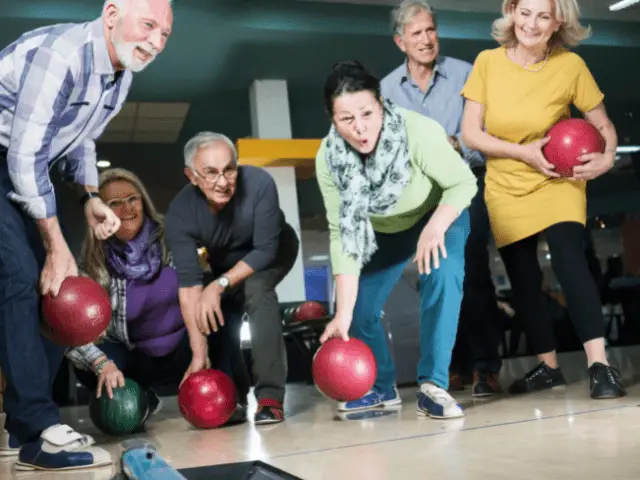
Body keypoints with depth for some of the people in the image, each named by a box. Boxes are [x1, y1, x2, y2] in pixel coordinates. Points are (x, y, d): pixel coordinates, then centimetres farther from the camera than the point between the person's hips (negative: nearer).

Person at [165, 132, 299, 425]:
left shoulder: (259, 183, -38)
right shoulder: (179, 212, -31)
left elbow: (265, 249, -32)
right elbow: (188, 281, -33)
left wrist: (220, 285, -41)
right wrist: (199, 352, -36)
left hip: (272, 250, -4)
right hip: (225, 262, 4)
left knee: (256, 287, -30)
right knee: (219, 320, 0)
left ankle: (270, 396, -30)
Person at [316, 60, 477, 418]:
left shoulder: (417, 131, -36)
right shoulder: (328, 159, -26)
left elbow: (463, 183, -23)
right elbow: (342, 235, -23)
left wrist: (435, 227, -41)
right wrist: (343, 313, -26)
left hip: (440, 213, -3)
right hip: (382, 231, 3)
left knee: (443, 277, -31)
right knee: (358, 310, -4)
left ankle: (433, 385, -18)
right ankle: (382, 387, 23)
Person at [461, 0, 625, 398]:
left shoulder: (571, 65, -12)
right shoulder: (489, 62, -9)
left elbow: (603, 124, -2)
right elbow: (471, 133, -10)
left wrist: (607, 158, -23)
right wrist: (525, 152, -20)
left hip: (559, 182, -2)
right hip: (506, 187, 2)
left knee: (569, 257, -24)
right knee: (523, 281, 7)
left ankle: (600, 366, -23)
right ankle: (548, 366, 22)